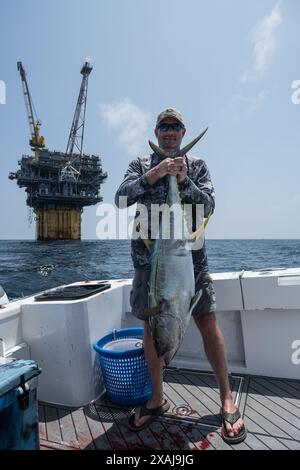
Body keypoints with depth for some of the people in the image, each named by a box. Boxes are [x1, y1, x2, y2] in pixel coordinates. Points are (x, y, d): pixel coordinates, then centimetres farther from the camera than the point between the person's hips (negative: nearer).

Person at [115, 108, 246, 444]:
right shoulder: (141, 164, 14)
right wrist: (153, 174, -14)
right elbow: (121, 198, -2)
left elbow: (208, 206, 2)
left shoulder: (197, 165, 13)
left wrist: (183, 180, -12)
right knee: (151, 326, 8)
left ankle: (227, 400, 18)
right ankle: (157, 399, 27)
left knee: (207, 322, -2)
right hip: (148, 254, 1)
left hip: (189, 252, -1)